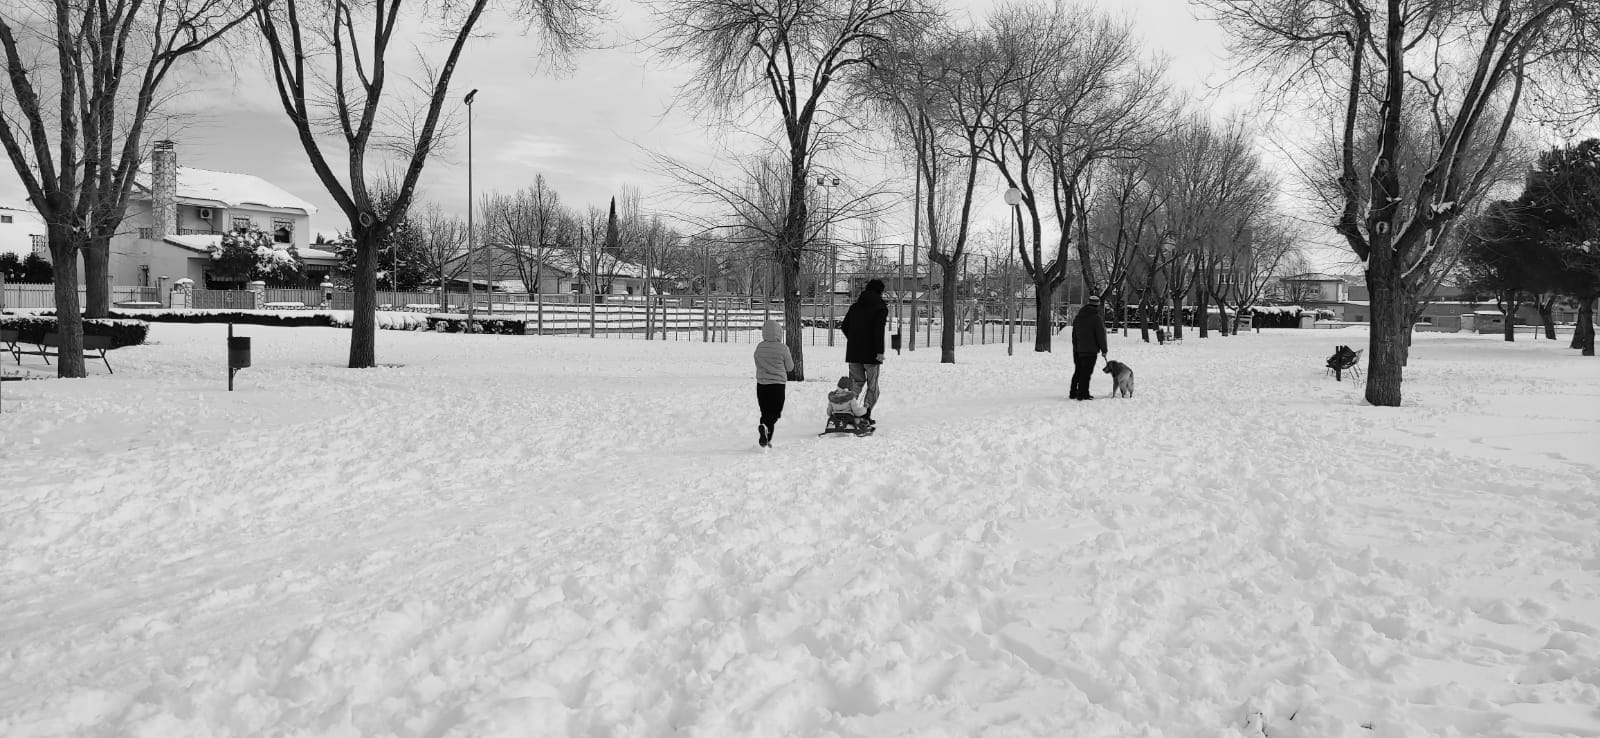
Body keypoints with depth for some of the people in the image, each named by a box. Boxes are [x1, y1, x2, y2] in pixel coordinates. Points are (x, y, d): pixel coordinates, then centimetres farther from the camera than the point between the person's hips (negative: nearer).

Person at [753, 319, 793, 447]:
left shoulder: (759, 347, -1)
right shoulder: (783, 348, -11)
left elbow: (757, 364, 9)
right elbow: (790, 367, 0)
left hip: (761, 384, 4)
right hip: (777, 384, -4)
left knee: (765, 412, 15)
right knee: (775, 413, 1)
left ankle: (766, 439, 14)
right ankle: (765, 427, -28)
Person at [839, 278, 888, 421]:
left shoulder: (855, 306, 12)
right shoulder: (881, 308, -5)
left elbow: (844, 326, 12)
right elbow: (879, 330, -17)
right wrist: (880, 351, -19)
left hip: (853, 352, 5)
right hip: (870, 352, -5)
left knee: (856, 382, 14)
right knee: (872, 385, 6)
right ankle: (865, 414, -3)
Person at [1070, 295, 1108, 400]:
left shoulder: (1078, 317, 10)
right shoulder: (1096, 318, -11)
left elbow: (1074, 335, 16)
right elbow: (1101, 335, -10)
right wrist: (1104, 350, -3)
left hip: (1078, 349, 7)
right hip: (1090, 350, -7)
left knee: (1078, 371, 15)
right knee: (1086, 372, -4)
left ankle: (1073, 392, 18)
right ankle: (1083, 394, -5)